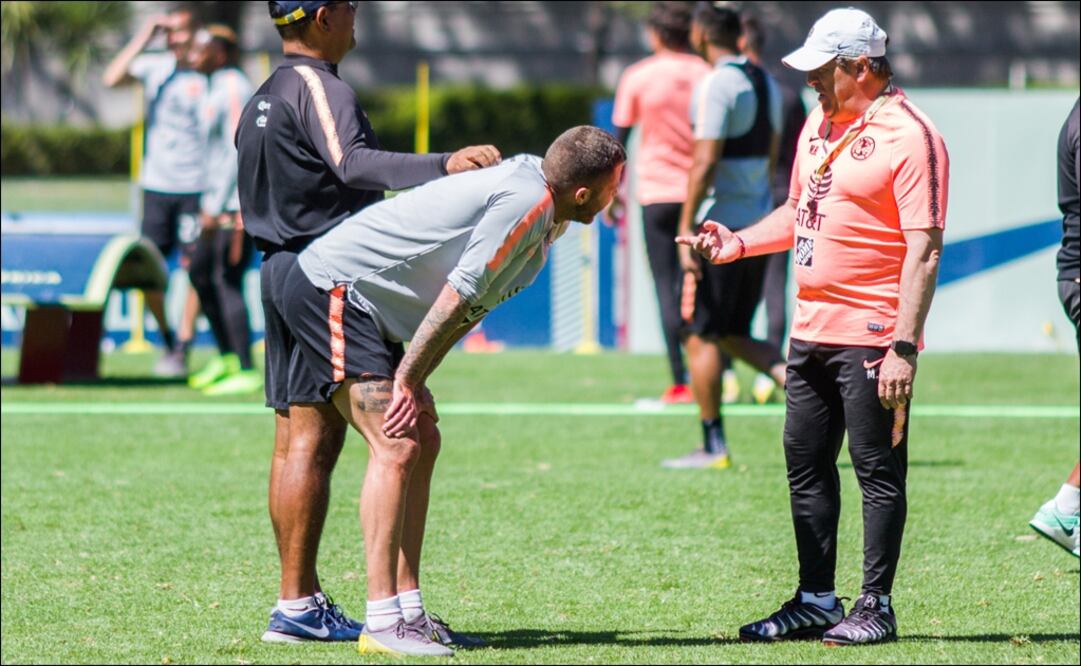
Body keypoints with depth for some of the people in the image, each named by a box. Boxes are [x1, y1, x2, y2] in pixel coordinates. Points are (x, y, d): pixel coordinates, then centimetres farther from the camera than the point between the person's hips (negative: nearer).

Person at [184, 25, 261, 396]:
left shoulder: (234, 89, -13)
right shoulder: (218, 88, 18)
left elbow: (238, 152, -19)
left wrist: (216, 206, -21)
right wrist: (210, 203, 21)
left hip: (237, 203, -11)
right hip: (220, 202, 11)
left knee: (227, 282, -11)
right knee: (200, 272, 16)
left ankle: (247, 373, -11)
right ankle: (227, 357, 24)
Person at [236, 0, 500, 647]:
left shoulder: (262, 101, 18)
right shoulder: (321, 89, -11)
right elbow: (352, 163, -29)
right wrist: (444, 164, -40)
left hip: (281, 270, 10)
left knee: (294, 442, 9)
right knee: (315, 439, -10)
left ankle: (304, 600, 12)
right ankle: (297, 605, -12)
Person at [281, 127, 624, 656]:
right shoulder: (527, 201, -20)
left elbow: (465, 305, 11)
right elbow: (458, 295, -21)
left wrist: (413, 381, 4)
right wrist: (407, 381, -15)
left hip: (361, 304, 11)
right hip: (331, 290, -11)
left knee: (422, 444, 9)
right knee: (396, 448, -16)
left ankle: (409, 609, 10)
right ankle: (382, 623, -17)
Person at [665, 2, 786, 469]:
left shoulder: (716, 85, -14)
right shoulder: (764, 82, 13)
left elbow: (706, 163, -20)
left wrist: (686, 229, -19)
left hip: (720, 225, -9)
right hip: (760, 224, 9)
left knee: (701, 336, 0)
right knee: (734, 336, 15)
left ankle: (713, 448, 0)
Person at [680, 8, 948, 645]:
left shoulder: (910, 136, -14)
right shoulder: (821, 121, 14)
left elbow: (924, 250, -18)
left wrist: (905, 347, -23)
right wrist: (740, 243, 9)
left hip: (871, 336, -9)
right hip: (812, 329, 9)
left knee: (878, 469, -2)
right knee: (806, 467, 12)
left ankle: (876, 606, 5)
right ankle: (817, 601, 21)